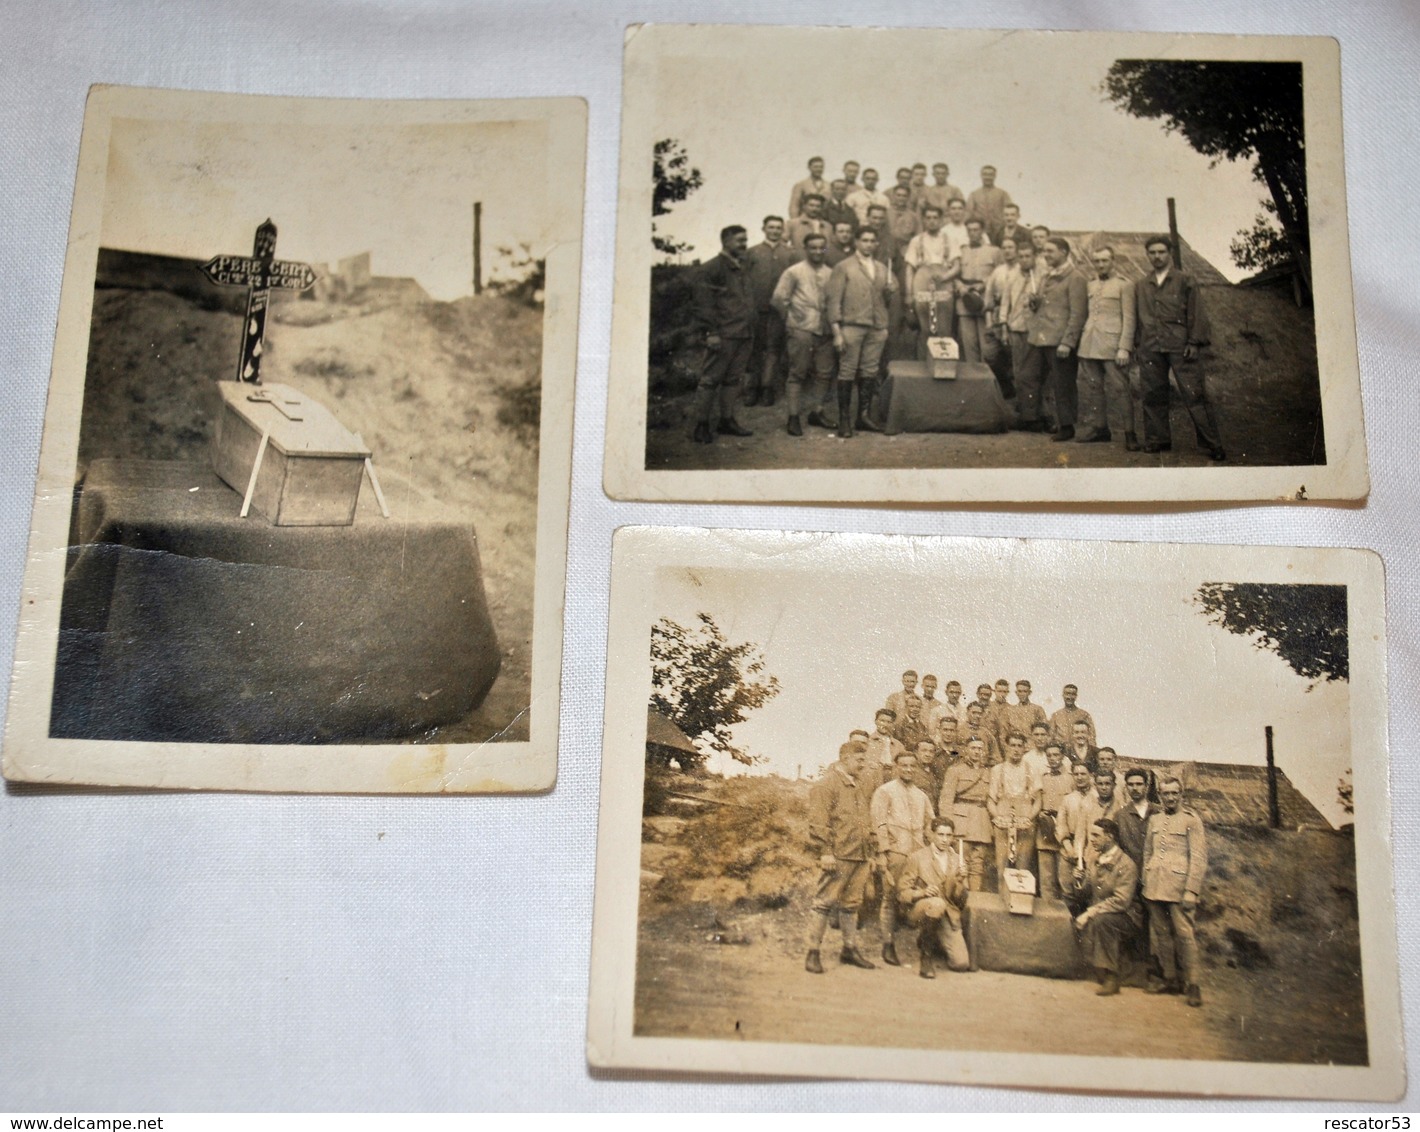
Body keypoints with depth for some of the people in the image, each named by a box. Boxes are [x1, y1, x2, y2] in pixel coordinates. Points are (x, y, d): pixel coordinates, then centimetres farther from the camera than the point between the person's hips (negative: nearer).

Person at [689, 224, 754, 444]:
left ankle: (727, 420, 21)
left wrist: (750, 330, 18)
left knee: (733, 380, 12)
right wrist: (710, 333, -18)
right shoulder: (711, 269, -7)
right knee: (710, 380, -3)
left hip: (744, 335, 8)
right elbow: (704, 303, -12)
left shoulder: (742, 270, 19)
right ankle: (702, 425, 2)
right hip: (723, 336, -8)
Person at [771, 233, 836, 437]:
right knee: (798, 373, -1)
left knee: (824, 373, 6)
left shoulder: (830, 273, 9)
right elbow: (778, 299, -2)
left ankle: (816, 412, 19)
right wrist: (791, 317, 5)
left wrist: (833, 323, 5)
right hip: (801, 330, -4)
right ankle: (793, 417, 3)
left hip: (825, 330, 4)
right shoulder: (794, 272, -2)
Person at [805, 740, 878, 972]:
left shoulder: (860, 790, 21)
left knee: (851, 904, 14)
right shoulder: (826, 785, -6)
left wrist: (871, 853, 19)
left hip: (860, 858, 8)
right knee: (825, 903, -5)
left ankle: (850, 949, 23)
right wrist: (825, 852, -18)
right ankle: (813, 953, 0)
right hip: (838, 857, -8)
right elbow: (818, 821, -13)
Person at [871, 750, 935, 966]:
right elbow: (879, 825, -3)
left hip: (918, 855, 5)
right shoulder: (884, 792, 4)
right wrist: (882, 853, -11)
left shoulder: (922, 797, 21)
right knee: (891, 898, -6)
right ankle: (889, 946, 0)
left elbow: (929, 828, 23)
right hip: (894, 853, -5)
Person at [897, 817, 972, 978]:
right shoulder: (917, 858, 1)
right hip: (920, 911, -3)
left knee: (961, 964, -14)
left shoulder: (957, 860, 11)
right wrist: (922, 893, -20)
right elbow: (902, 894, -1)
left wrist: (960, 880, -9)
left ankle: (937, 944, 19)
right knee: (937, 904, -38)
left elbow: (961, 901, 9)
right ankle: (925, 950, -12)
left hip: (949, 916, 3)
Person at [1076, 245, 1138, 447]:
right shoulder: (1089, 286, 16)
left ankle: (1130, 433, -4)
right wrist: (1082, 341, 9)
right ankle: (1098, 428, 16)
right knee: (1091, 389, 6)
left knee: (1120, 390, -7)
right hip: (1089, 346, 5)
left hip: (1112, 346, -5)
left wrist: (1124, 348, -11)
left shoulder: (1124, 285, 1)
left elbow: (1128, 319, -3)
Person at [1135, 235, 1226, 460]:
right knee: (1152, 396, 4)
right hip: (1150, 349, 4)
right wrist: (1138, 345, 10)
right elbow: (1136, 317, 18)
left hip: (1180, 347, -4)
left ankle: (1212, 445, -5)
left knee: (1194, 395, -7)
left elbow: (1196, 313, 2)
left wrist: (1195, 342, -7)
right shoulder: (1141, 286, 17)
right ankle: (1157, 440, 16)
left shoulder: (1185, 281, 7)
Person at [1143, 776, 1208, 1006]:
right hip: (1155, 889, 5)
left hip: (1179, 887, -5)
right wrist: (1146, 884, 12)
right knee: (1161, 934, 8)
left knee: (1184, 933, -7)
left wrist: (1191, 891, -11)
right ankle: (1169, 979, 18)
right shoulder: (1154, 820, 14)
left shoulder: (1191, 820, -1)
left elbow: (1199, 858, -5)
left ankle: (1192, 984, 1)